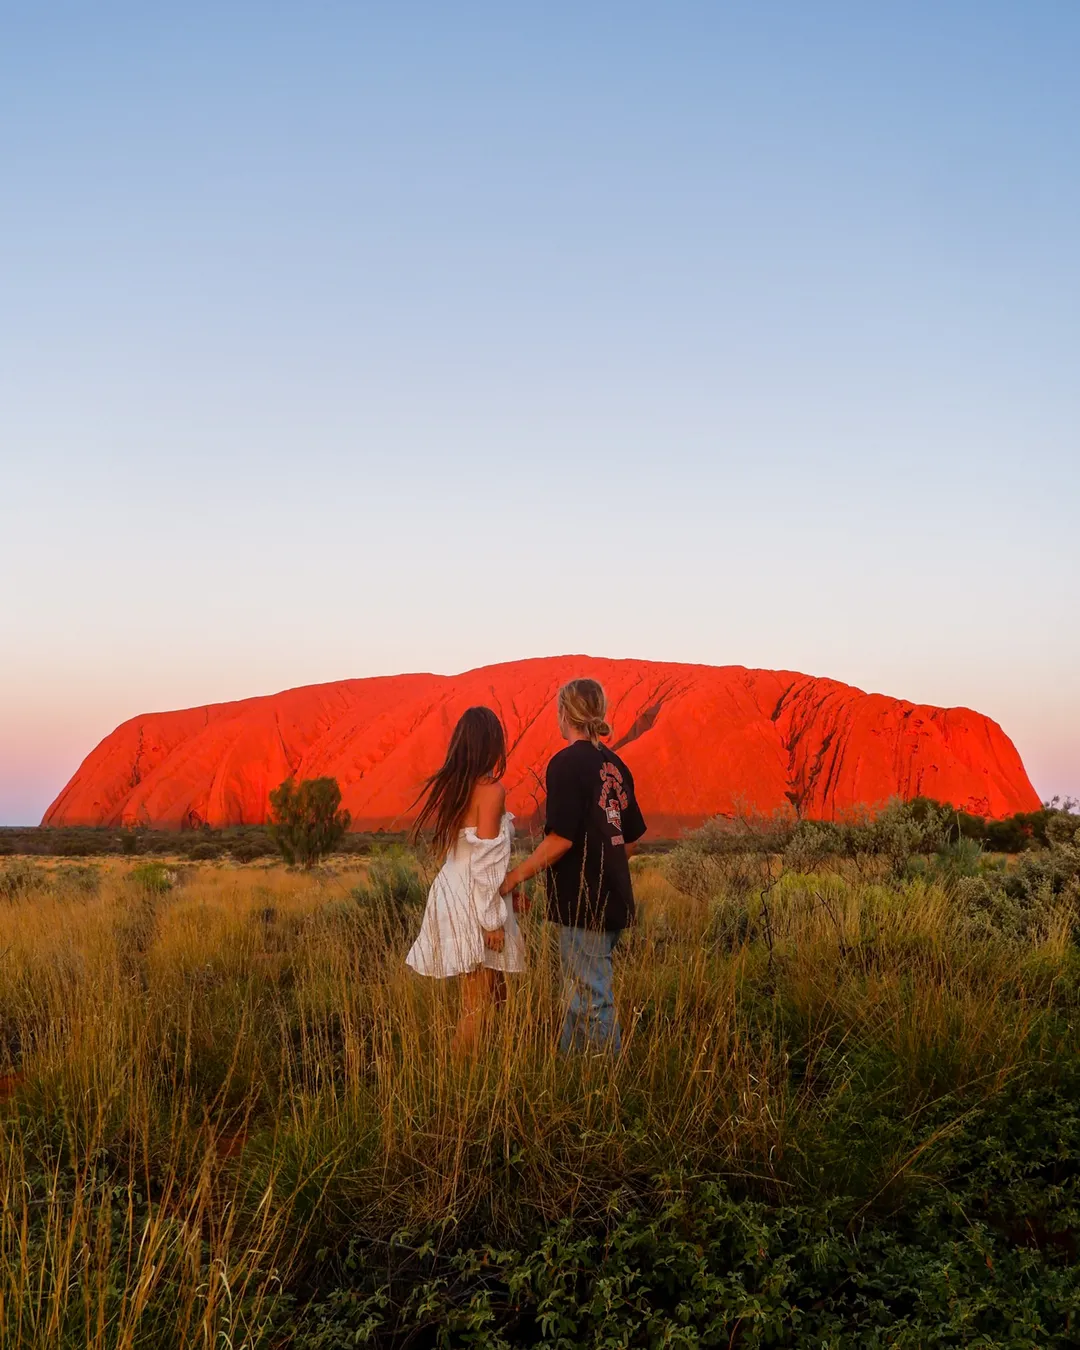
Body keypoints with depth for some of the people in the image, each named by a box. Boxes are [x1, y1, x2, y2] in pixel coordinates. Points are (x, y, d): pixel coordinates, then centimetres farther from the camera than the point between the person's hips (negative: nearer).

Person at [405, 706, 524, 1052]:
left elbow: (445, 846, 10)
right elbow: (486, 861, -17)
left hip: (450, 893, 8)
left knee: (494, 992, 17)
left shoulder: (446, 785, 7)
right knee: (477, 1006, 1)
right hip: (475, 903, -8)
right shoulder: (490, 789, -14)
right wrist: (493, 919, -13)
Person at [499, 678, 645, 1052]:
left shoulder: (567, 763, -14)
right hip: (614, 900, 9)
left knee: (592, 1001, -1)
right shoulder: (614, 765, 10)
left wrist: (516, 876, -11)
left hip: (583, 903, -9)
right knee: (581, 995, 18)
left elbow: (560, 839, -20)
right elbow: (630, 838, 16)